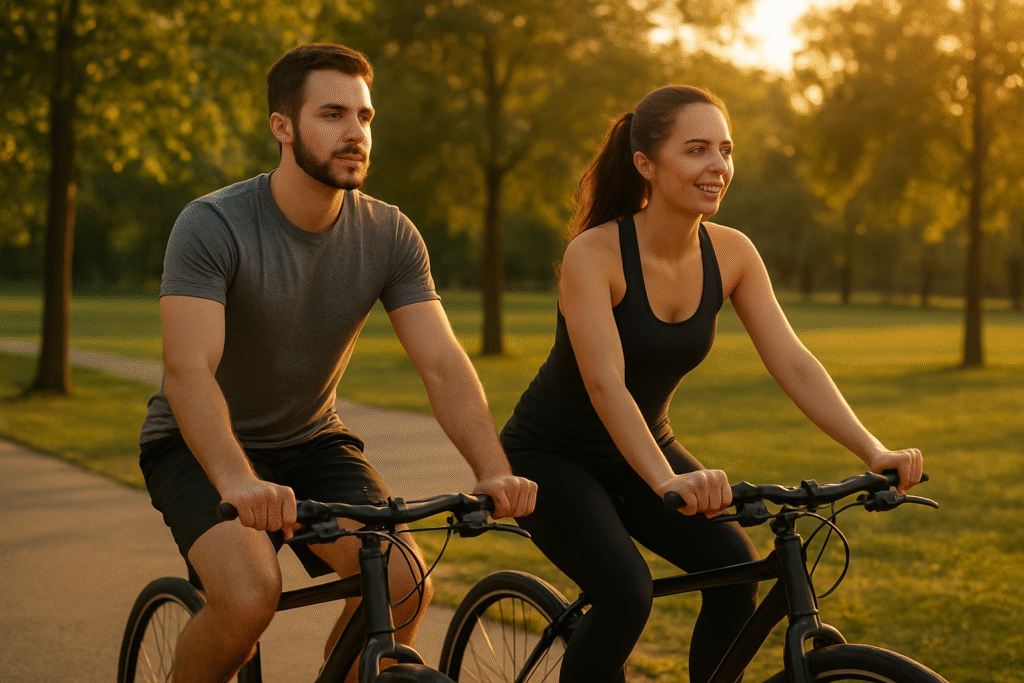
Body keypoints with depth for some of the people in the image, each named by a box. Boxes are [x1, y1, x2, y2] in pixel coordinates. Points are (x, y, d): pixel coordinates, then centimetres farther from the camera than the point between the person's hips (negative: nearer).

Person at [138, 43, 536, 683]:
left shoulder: (389, 236, -9)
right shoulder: (212, 225, -21)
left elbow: (443, 364, -15)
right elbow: (188, 370, -33)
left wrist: (495, 471, -32)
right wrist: (237, 481, -51)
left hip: (311, 442, 4)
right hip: (203, 448, -4)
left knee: (404, 580, -20)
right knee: (249, 598, -29)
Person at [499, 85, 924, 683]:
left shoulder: (731, 254, -9)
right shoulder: (594, 253, -25)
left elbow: (794, 363, -14)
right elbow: (604, 383, -36)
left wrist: (875, 451, -27)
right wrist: (668, 481, -50)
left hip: (644, 449, 5)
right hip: (553, 455, -5)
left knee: (735, 566, -17)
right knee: (627, 592, -26)